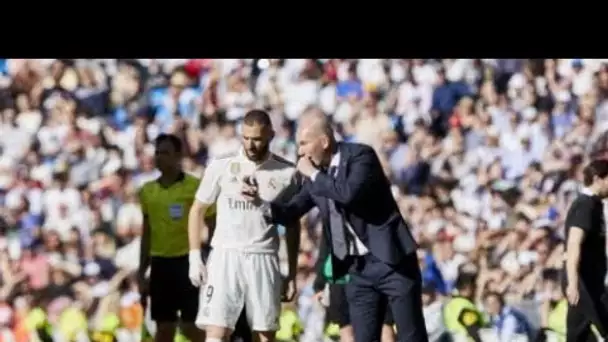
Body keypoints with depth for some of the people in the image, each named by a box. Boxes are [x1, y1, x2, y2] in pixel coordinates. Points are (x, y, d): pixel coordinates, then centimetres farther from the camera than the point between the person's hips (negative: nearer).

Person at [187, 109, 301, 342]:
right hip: (225, 256, -1)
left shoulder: (286, 173, 3)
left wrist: (292, 274, 10)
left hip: (264, 260, 1)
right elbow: (197, 210, 11)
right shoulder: (221, 167, 1)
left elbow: (292, 225, 12)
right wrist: (195, 257, 3)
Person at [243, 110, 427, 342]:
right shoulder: (315, 174, 8)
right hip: (358, 267, 7)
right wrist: (261, 202, -7)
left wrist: (314, 174, -18)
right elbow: (292, 211, 11)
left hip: (391, 260, -7)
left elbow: (349, 193, -30)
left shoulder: (361, 156, -13)